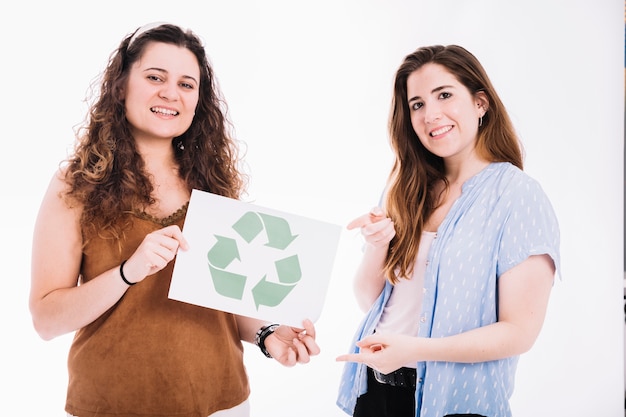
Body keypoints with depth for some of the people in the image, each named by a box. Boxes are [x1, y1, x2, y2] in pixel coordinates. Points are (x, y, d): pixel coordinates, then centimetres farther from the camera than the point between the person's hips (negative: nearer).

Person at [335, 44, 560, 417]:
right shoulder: (408, 191, 3)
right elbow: (369, 299, 5)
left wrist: (412, 349, -24)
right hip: (376, 387, 5)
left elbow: (519, 332, -16)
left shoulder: (519, 196, -12)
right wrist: (377, 245, -14)